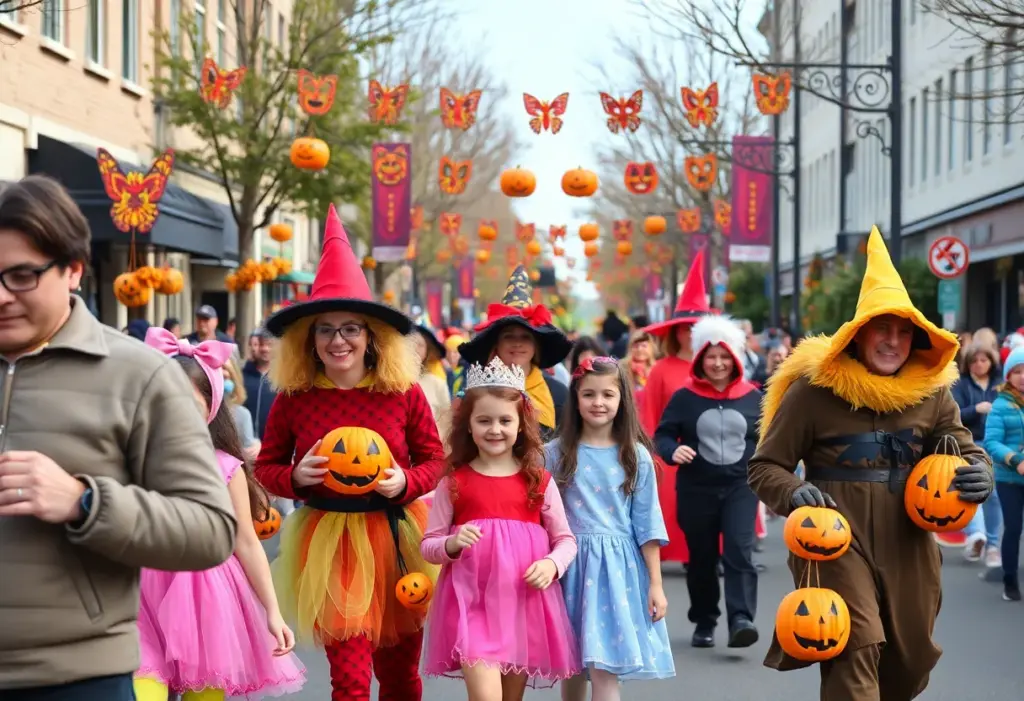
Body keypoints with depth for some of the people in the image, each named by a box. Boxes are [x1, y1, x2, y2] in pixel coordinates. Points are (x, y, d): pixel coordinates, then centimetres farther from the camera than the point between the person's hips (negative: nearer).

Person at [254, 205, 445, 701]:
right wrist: (296, 477, -16)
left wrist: (405, 482, -16)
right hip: (329, 541, -1)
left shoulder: (404, 393, -4)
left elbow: (434, 459, 4)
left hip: (395, 537, 2)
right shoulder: (293, 398, -4)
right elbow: (265, 466, 5)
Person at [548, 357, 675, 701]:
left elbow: (647, 523, 3)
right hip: (571, 566, 1)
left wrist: (655, 584, 0)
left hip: (618, 568, -1)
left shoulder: (636, 456, 1)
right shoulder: (555, 454, 1)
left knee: (605, 671, -7)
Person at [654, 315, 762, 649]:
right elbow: (662, 434, 0)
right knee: (702, 559, 10)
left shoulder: (752, 398, 6)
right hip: (696, 489, 0)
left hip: (741, 486, 0)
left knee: (739, 553, -15)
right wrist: (672, 451, -21)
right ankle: (704, 622, 24)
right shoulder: (684, 397, 0)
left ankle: (741, 620, -19)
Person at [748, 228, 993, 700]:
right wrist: (794, 493, -25)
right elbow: (765, 466, -4)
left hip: (907, 547, 5)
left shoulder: (931, 391, 3)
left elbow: (962, 449, 15)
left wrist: (979, 471, -9)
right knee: (857, 651, -19)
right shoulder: (815, 389, -9)